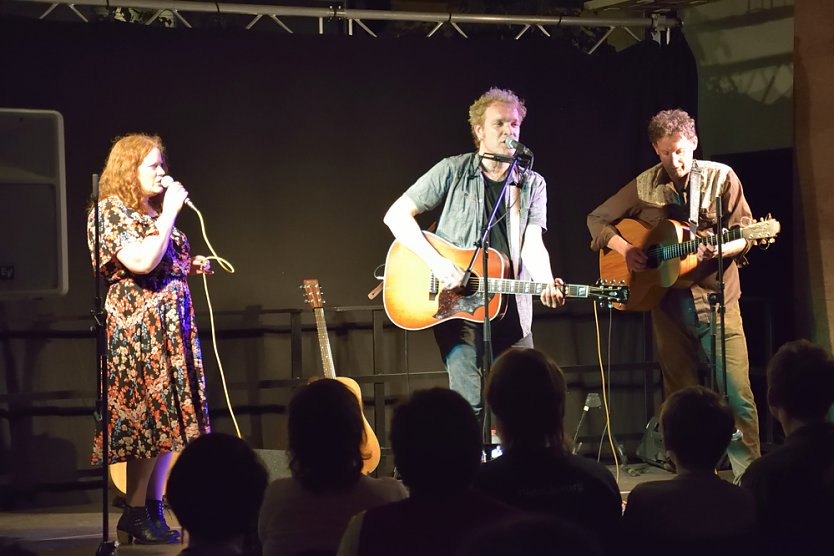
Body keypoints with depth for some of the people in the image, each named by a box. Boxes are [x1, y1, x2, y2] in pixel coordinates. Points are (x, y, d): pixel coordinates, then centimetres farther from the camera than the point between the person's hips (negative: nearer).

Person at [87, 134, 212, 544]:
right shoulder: (110, 211, -8)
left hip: (170, 325, 9)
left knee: (167, 420, 5)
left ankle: (154, 513, 8)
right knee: (148, 419, -9)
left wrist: (189, 266, 11)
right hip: (136, 326, -9)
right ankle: (135, 516, -1)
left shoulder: (153, 213, 19)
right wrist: (169, 213, -15)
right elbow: (141, 262, -22)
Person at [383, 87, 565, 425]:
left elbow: (532, 245, -5)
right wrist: (437, 263, -15)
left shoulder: (533, 185, 7)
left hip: (511, 311, 4)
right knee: (470, 403, -15)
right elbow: (396, 215, -3)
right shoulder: (453, 172, -1)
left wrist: (547, 286, -26)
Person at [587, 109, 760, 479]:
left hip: (716, 298, -2)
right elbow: (597, 219, 12)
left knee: (738, 393, -9)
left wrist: (720, 250, -21)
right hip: (668, 303, 2)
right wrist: (623, 249, -4)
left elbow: (744, 236, 0)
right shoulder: (645, 187, 4)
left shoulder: (721, 177, 0)